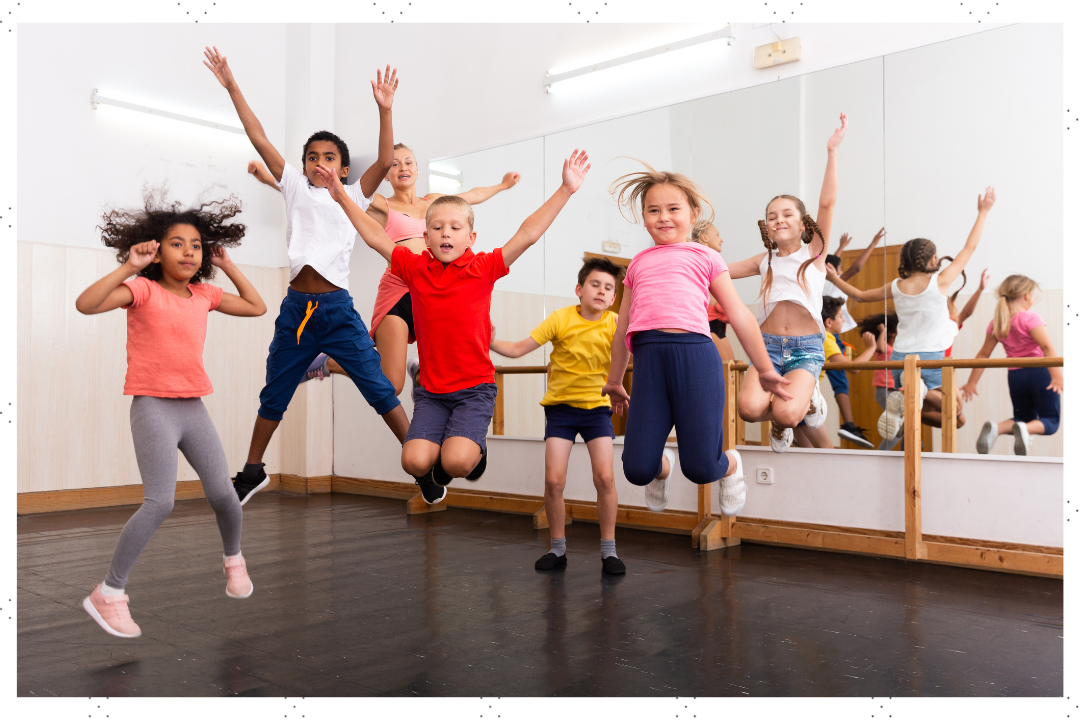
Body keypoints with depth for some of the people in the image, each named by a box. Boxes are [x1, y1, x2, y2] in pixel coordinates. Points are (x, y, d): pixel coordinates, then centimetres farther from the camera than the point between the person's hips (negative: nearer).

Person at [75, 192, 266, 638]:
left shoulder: (203, 294, 10)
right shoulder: (143, 289, -6)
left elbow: (257, 307, 18)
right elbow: (85, 304, -20)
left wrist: (227, 267, 14)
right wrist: (128, 268, -21)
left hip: (193, 408, 5)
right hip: (153, 407, -5)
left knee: (222, 493, 2)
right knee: (160, 502, -16)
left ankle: (233, 560, 31)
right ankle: (109, 594, -2)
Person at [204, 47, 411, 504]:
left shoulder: (354, 196, 8)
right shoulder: (295, 188, 12)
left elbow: (385, 162, -7)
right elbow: (259, 139, 7)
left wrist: (385, 110, -18)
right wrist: (231, 87, 3)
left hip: (339, 309, -2)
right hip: (296, 307, 3)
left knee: (379, 388, -4)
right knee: (273, 395, 14)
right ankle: (252, 472, 30)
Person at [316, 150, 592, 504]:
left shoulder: (483, 268, -4)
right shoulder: (415, 268, 2)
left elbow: (528, 234, -11)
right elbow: (375, 237, 8)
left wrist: (566, 189, -18)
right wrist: (342, 196, 8)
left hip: (475, 388, -2)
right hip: (431, 391, 3)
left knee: (456, 460, -23)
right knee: (415, 460, -16)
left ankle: (475, 449, 15)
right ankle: (433, 475, 22)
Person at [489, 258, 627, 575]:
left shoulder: (615, 324, -9)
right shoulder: (561, 319, -11)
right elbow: (517, 349, -11)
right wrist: (488, 341, -23)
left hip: (596, 406, 1)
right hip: (560, 406, 0)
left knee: (605, 477, -11)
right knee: (554, 480, -6)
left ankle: (608, 551, 6)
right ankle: (557, 549, 14)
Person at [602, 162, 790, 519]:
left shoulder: (704, 256, 17)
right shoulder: (638, 264, 25)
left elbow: (739, 316, 15)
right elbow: (622, 329, 29)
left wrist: (765, 370, 15)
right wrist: (614, 381, 34)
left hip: (695, 354, -2)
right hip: (648, 358, 3)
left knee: (700, 468, -7)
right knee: (637, 470, -6)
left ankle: (730, 465, 32)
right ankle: (659, 468, 33)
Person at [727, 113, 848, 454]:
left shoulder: (814, 252, 8)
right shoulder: (765, 260, 17)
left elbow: (827, 202, -5)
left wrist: (833, 151, -11)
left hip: (806, 347, -3)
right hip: (768, 344, 3)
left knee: (786, 411, -28)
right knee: (749, 407, -26)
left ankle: (807, 400, 10)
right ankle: (781, 418, 11)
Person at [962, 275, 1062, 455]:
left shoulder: (996, 324, 5)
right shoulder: (1030, 318, -10)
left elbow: (983, 354, 7)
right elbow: (1047, 347, -22)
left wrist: (972, 382, 11)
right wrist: (1057, 375, -30)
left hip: (1015, 376, 5)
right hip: (1039, 372, -5)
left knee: (1024, 418, 21)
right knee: (1051, 421, 6)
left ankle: (996, 428, -12)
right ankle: (1025, 429, -29)